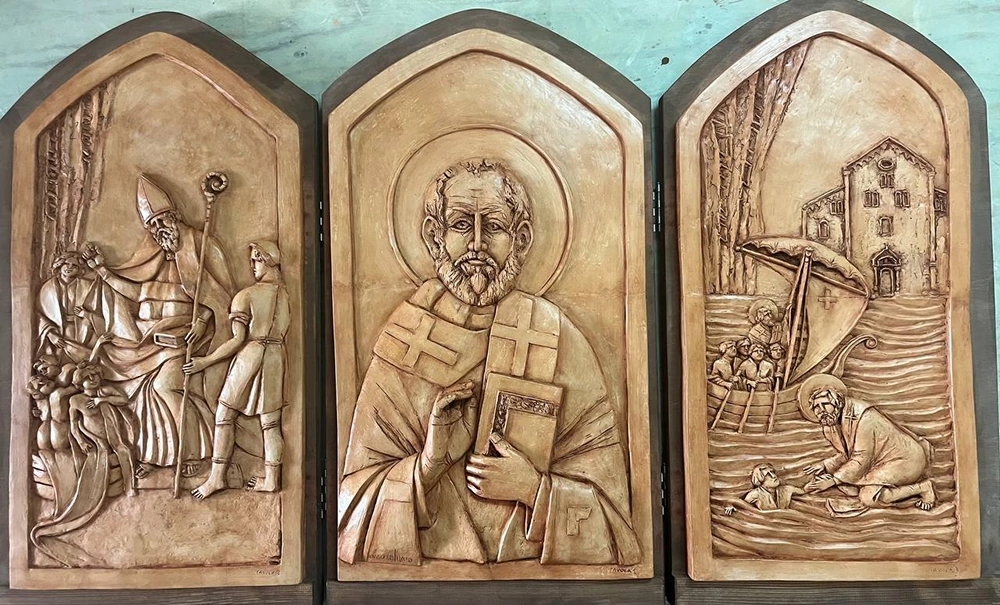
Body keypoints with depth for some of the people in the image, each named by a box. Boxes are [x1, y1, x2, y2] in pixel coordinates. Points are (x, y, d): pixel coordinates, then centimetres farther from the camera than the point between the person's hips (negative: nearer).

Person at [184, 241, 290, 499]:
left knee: (224, 415, 5)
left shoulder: (246, 295, -11)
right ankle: (272, 478, 12)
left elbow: (238, 339, -14)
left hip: (250, 356, -5)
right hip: (277, 357, 5)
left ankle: (216, 477, 6)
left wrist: (205, 361, -6)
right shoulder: (285, 293, 3)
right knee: (271, 422, 8)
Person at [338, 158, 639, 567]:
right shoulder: (402, 341, 0)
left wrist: (533, 487, -14)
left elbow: (604, 495, 0)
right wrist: (427, 464, -13)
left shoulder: (557, 339, -3)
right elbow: (357, 493, 2)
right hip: (426, 575, 0)